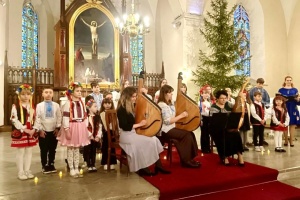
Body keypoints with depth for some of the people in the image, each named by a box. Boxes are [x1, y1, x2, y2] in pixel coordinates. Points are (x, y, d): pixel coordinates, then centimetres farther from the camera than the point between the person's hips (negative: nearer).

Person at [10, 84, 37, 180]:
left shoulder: (32, 107, 9)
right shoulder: (15, 107, -6)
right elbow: (14, 120, -14)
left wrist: (34, 130, -7)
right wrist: (25, 129, -18)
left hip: (31, 132, 5)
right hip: (20, 132, -4)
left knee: (29, 151, 10)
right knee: (20, 152, 2)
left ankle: (27, 170, 21)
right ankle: (20, 172, 13)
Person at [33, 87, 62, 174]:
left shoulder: (56, 105, 3)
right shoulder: (39, 105, -1)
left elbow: (59, 117, 3)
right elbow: (37, 118, -4)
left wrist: (58, 128, -3)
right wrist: (40, 129, -9)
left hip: (54, 131, 2)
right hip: (43, 131, -1)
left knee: (52, 149, 10)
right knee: (44, 150, 6)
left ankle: (51, 165, 25)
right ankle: (45, 166, 21)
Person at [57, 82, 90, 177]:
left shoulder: (82, 103, 10)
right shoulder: (68, 103, -11)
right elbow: (65, 118, -16)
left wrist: (85, 129, 12)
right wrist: (67, 130, -20)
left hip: (80, 127, 6)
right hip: (71, 127, -6)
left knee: (77, 148, 14)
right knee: (70, 149, 5)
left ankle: (76, 169, 23)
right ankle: (71, 169, 17)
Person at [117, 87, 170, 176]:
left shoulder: (130, 107, 11)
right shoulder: (121, 109, -17)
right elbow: (125, 127, -22)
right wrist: (139, 124, -18)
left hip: (134, 132, 9)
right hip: (126, 135, -9)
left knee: (154, 139, -8)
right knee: (150, 142, -18)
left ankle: (158, 166, -4)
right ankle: (143, 168, -3)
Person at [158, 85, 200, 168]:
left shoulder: (170, 103, 14)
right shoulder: (162, 105, -16)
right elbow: (168, 121, -22)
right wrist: (181, 115, -17)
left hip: (171, 127, 9)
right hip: (166, 130, -9)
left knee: (190, 134, -6)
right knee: (188, 135, -16)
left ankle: (188, 158, 1)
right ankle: (186, 160, -5)